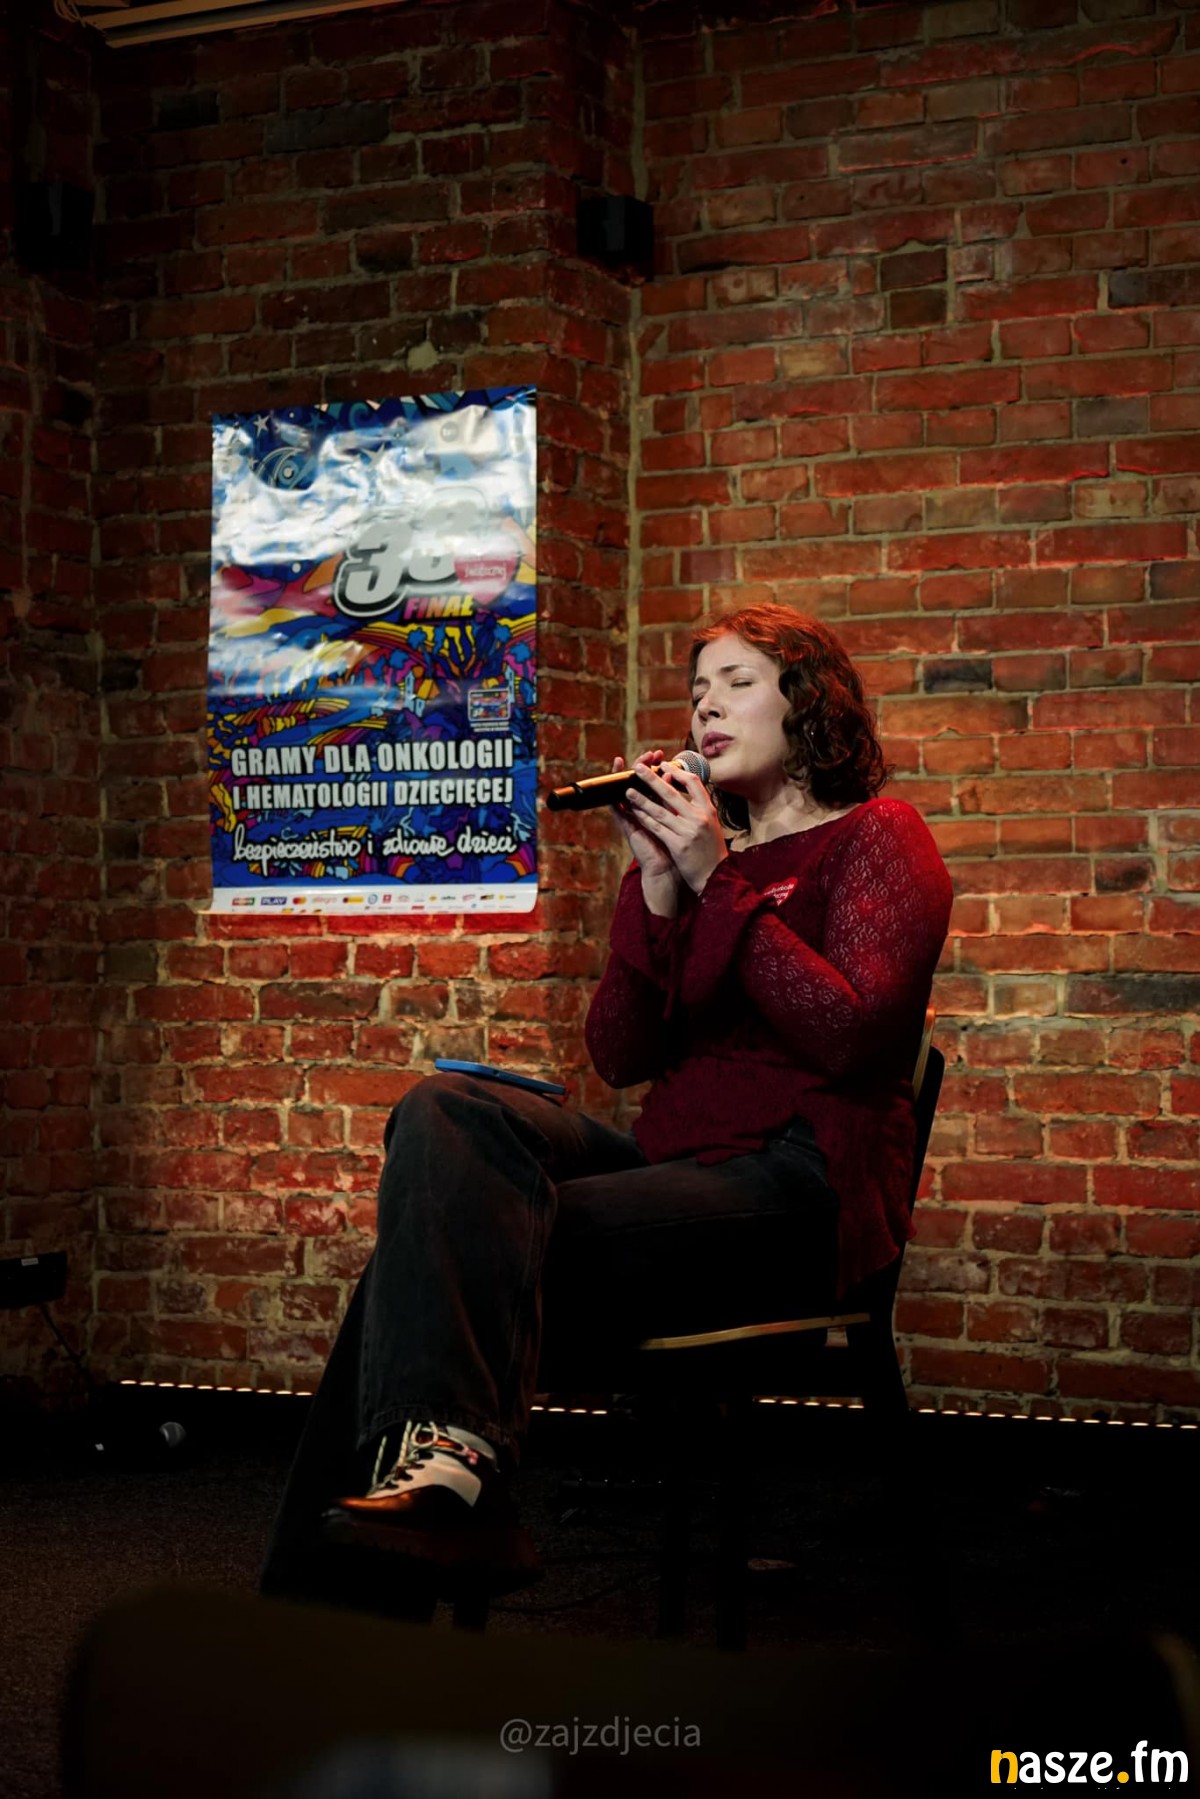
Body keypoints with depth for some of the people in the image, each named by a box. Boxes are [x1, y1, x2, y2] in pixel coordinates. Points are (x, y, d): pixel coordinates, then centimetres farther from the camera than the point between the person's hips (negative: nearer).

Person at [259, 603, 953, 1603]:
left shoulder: (876, 839, 5)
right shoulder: (695, 846, 21)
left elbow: (849, 1034, -13)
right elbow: (621, 1055, 9)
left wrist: (718, 882, -12)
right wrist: (657, 886, -2)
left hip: (800, 1190, -6)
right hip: (681, 1163, 6)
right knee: (447, 1111, -21)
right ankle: (449, 1456, -34)